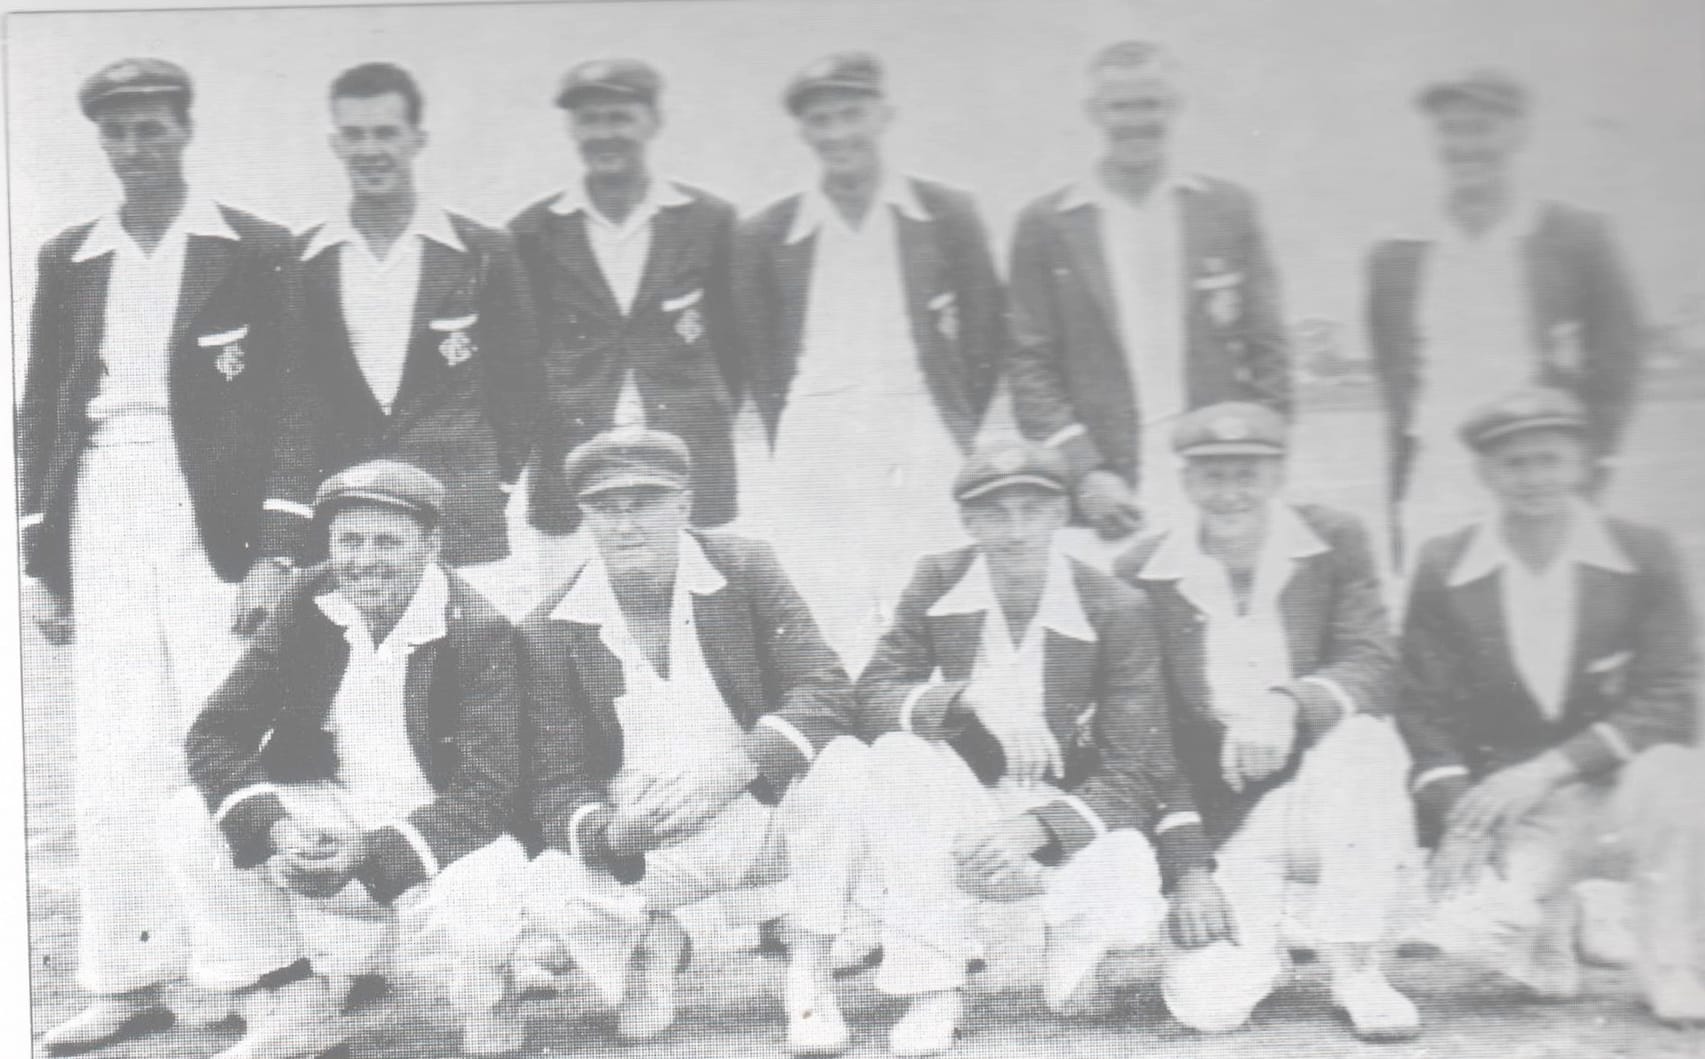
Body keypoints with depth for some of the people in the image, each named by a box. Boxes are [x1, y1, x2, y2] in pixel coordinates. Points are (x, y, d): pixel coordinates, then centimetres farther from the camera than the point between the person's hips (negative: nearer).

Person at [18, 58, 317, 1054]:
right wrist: (36, 559, 8)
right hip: (100, 523, 4)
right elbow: (41, 413, 15)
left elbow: (290, 407, -2)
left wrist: (276, 553, -10)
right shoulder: (69, 259, 13)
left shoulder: (254, 250, 2)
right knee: (111, 759, 3)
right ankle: (124, 975, 11)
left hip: (211, 523, -3)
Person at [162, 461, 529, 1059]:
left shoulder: (483, 634, -18)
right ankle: (289, 1005, 0)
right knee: (194, 818, -13)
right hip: (336, 817, 5)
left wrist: (372, 852, -34)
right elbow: (214, 734, -6)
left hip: (445, 836, -5)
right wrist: (271, 824, -25)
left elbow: (487, 793, -22)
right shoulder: (311, 613, -4)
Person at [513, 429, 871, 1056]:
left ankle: (809, 981, -12)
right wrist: (606, 831, -30)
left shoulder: (745, 570, -4)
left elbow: (825, 690, -13)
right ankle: (647, 946, 8)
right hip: (639, 845, 0)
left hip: (760, 813, 1)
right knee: (546, 897, -30)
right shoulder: (550, 631, -4)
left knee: (842, 762, -29)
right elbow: (556, 781, -6)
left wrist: (735, 764, -31)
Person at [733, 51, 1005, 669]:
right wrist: (789, 448, 7)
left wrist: (955, 429, 6)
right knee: (825, 633, -6)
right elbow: (757, 357, 13)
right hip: (815, 446, 0)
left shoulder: (947, 217, 7)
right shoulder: (767, 235, 9)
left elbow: (985, 334, 10)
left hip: (919, 439, 0)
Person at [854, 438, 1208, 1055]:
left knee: (1128, 905, -35)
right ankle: (934, 989, -21)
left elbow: (1133, 772, -15)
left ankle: (1072, 927, 5)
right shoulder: (936, 583, -3)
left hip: (1066, 818, -2)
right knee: (898, 756, -30)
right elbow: (872, 697, -11)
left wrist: (1033, 827, -32)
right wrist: (968, 697, -30)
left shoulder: (1117, 610, -11)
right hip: (964, 813, 3)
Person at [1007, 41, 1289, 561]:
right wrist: (1084, 473, -8)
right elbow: (1031, 366, 3)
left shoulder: (1229, 208, 10)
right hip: (1111, 496, -1)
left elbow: (1268, 351, 11)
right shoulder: (1047, 224, 5)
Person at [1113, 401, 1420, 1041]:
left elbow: (1375, 666, -12)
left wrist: (1291, 706, -33)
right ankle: (1252, 931, 20)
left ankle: (1355, 970, -14)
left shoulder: (1335, 544, -2)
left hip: (1325, 787, 1)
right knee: (1205, 1007, -18)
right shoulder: (1143, 572, -3)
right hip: (1220, 816, 0)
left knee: (1359, 739, -34)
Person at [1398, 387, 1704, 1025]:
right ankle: (1543, 920, 10)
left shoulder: (1643, 557, -3)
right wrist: (1463, 819, -20)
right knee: (1471, 926, -28)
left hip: (1619, 789, 1)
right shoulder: (1442, 568, -2)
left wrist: (1550, 768, -21)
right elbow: (1427, 715, -3)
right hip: (1504, 799, 0)